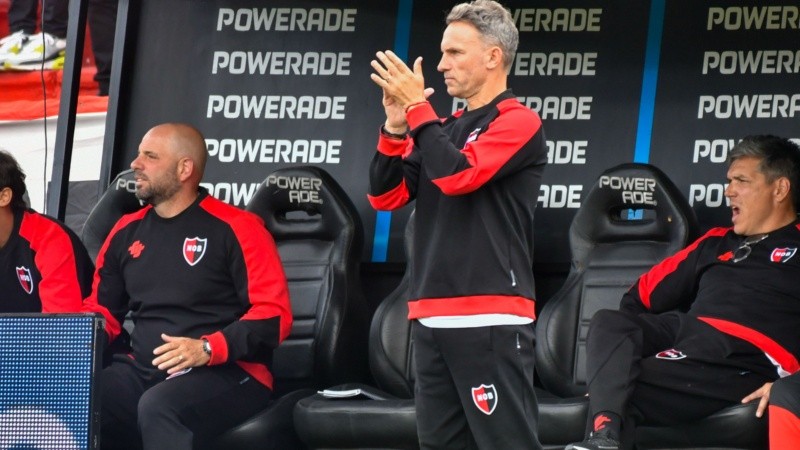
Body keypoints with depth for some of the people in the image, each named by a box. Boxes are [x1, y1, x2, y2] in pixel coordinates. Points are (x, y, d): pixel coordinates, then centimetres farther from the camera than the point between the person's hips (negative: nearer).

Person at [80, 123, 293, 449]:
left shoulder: (235, 229, -3)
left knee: (159, 406, -38)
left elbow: (273, 313, -8)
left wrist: (208, 349, -21)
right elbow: (100, 311, 24)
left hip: (227, 373, -5)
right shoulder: (127, 232, 16)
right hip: (143, 371, 5)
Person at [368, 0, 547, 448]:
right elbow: (386, 196, 14)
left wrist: (417, 109, -9)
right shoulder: (446, 128, 18)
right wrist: (397, 125, 1)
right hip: (433, 319, 8)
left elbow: (458, 175, -18)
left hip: (490, 321, -8)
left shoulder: (519, 122, -4)